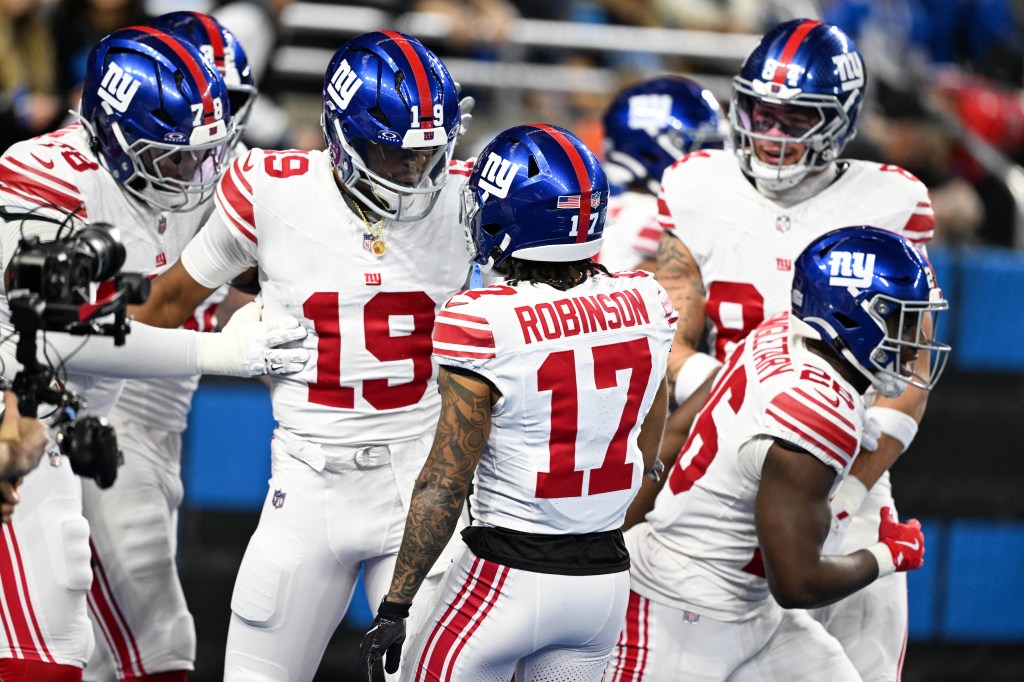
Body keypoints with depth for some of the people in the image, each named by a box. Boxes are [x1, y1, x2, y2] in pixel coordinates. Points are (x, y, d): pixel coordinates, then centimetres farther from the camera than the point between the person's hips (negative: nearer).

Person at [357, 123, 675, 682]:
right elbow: (648, 459, 9)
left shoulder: (483, 326, -17)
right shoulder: (644, 306, -1)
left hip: (510, 575, -5)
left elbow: (445, 485, -14)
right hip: (608, 574, 6)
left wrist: (394, 607, -7)